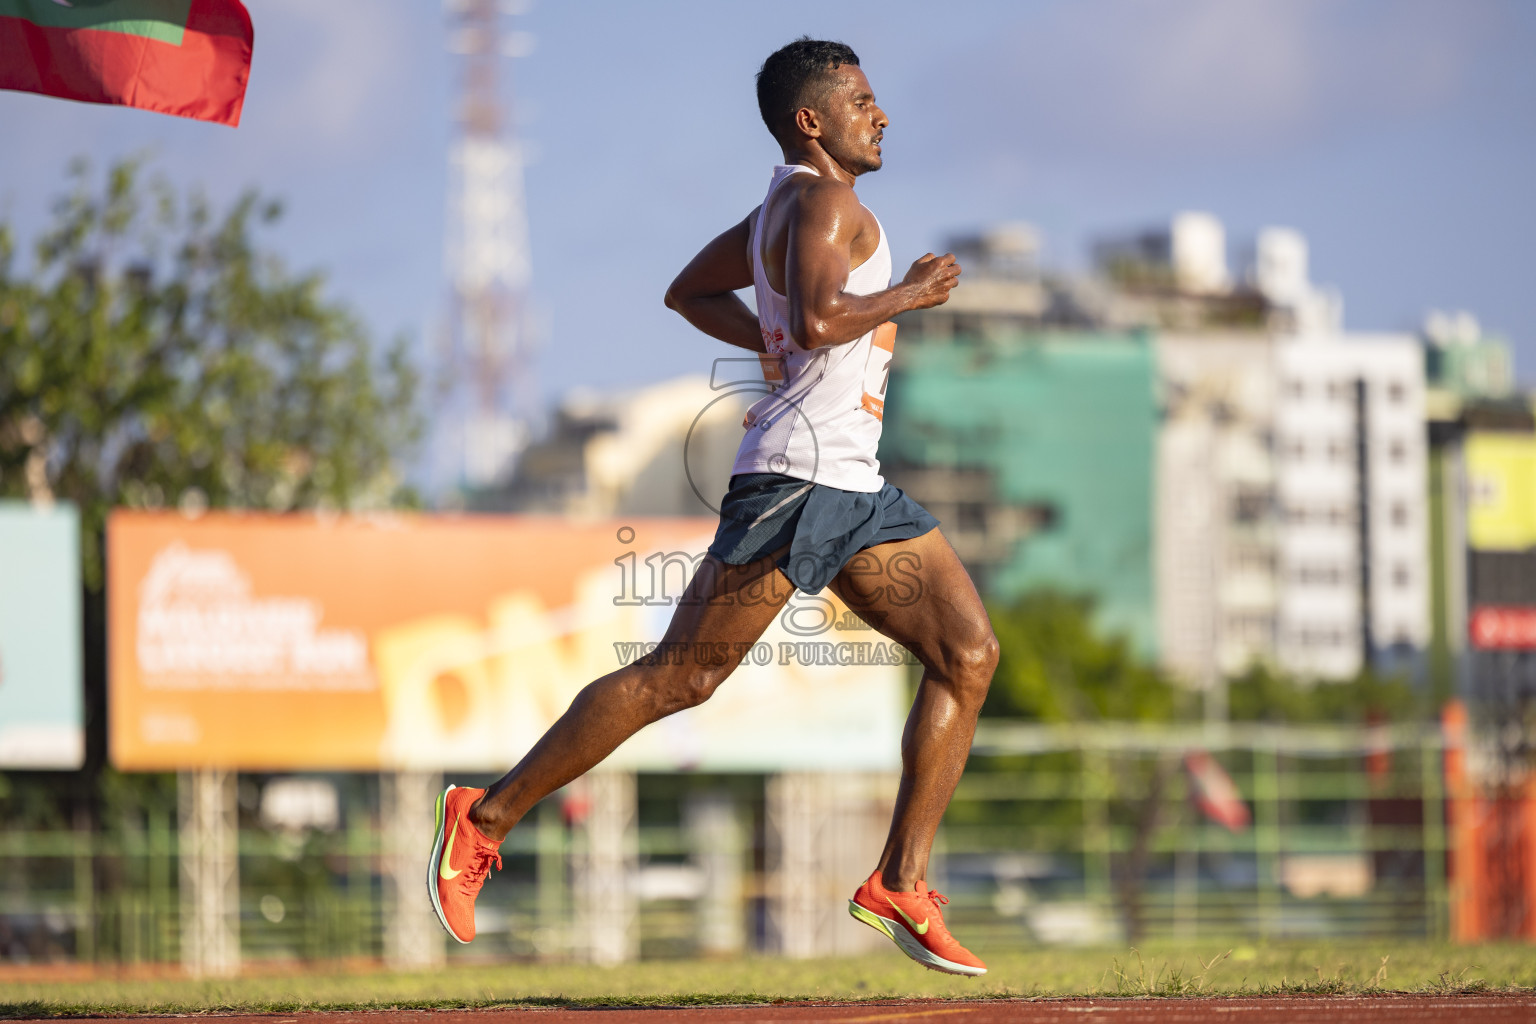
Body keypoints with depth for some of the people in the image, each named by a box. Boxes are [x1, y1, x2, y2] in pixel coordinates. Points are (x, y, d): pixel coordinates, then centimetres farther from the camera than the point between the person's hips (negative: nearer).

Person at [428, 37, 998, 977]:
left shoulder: (782, 208, 20)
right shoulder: (822, 202, -11)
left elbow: (691, 292, 33)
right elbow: (819, 317, -29)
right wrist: (910, 294, -14)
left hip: (855, 492, 10)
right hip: (796, 479, -10)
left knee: (970, 655, -1)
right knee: (680, 678, -7)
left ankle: (901, 885, -2)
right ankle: (489, 817, 3)